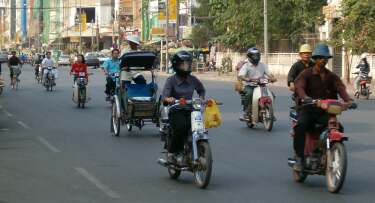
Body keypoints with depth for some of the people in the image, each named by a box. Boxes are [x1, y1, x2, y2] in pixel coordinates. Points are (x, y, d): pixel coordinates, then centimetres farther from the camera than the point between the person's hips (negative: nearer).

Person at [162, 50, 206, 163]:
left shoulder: (193, 79, 8)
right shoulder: (171, 80, -3)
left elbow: (201, 90, 27)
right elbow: (164, 96, -15)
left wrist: (201, 98, 6)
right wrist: (169, 99, -39)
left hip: (190, 110, 3)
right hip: (176, 111, -3)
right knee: (180, 127, -32)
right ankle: (171, 152, -10)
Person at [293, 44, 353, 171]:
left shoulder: (332, 76, 13)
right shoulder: (306, 74, 2)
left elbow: (341, 88, -4)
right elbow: (299, 86, -17)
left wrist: (348, 100, -26)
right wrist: (305, 97, -40)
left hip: (325, 111, 3)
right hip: (308, 109, -3)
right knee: (300, 126, -31)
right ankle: (299, 158, -23)